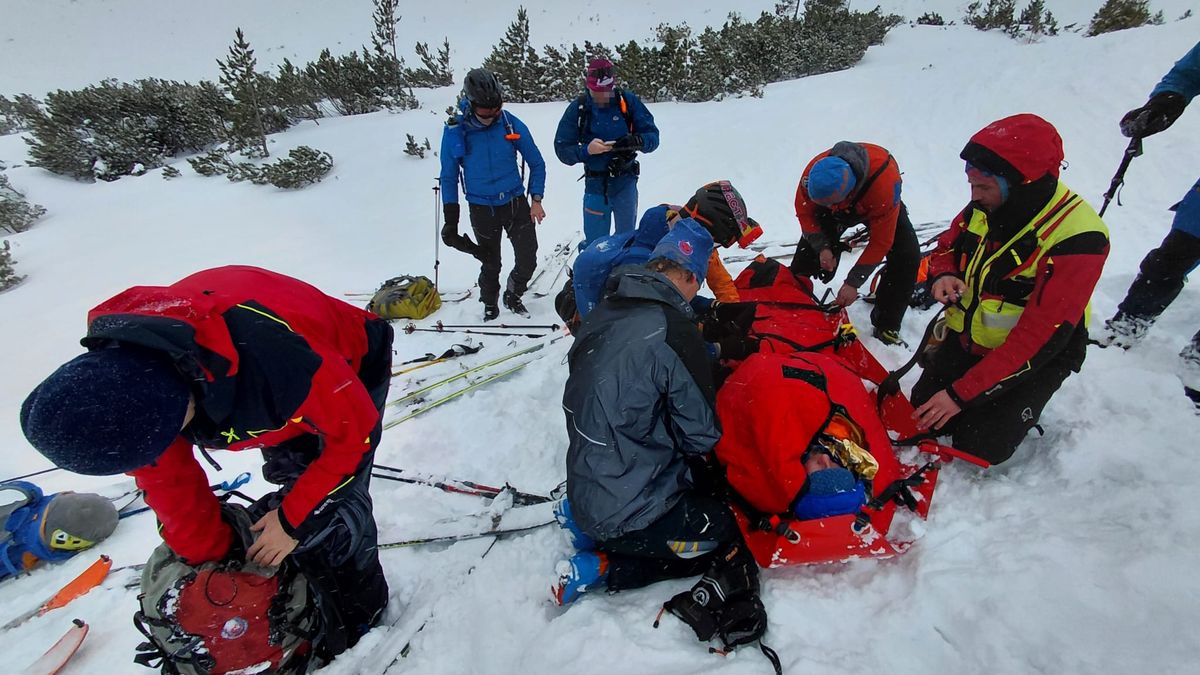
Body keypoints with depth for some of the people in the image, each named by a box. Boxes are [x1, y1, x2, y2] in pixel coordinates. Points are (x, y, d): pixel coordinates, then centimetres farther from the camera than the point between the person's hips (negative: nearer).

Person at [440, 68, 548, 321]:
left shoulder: (512, 124, -10)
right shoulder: (455, 131, -12)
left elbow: (536, 163, 2)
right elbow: (448, 177, -1)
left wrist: (536, 200, -5)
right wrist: (450, 220, -3)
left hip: (516, 203, 1)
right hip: (481, 210, -1)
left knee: (528, 261, 2)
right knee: (491, 264, 12)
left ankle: (513, 295, 31)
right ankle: (489, 304, 38)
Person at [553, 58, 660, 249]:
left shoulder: (628, 101, -6)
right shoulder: (577, 108, -7)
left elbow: (652, 136, -5)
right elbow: (562, 150, -7)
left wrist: (635, 141, -27)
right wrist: (586, 150, -26)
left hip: (626, 182, 1)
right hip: (595, 184, -1)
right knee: (595, 243, 5)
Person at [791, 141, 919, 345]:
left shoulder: (884, 181, -45)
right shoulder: (813, 172, -37)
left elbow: (880, 242, -35)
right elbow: (804, 212, -16)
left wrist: (853, 282, -34)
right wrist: (822, 247, -28)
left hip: (877, 206, -2)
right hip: (836, 205, 3)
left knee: (908, 256, -20)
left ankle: (886, 326, -6)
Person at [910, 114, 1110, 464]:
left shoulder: (1076, 239, -29)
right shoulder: (985, 205, -11)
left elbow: (1039, 339, -29)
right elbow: (946, 246, 10)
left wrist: (962, 393, -28)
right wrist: (943, 275, -16)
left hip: (1031, 357, -5)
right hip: (967, 338, 5)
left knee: (978, 449, -10)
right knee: (923, 418, 0)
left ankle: (1011, 409, 19)